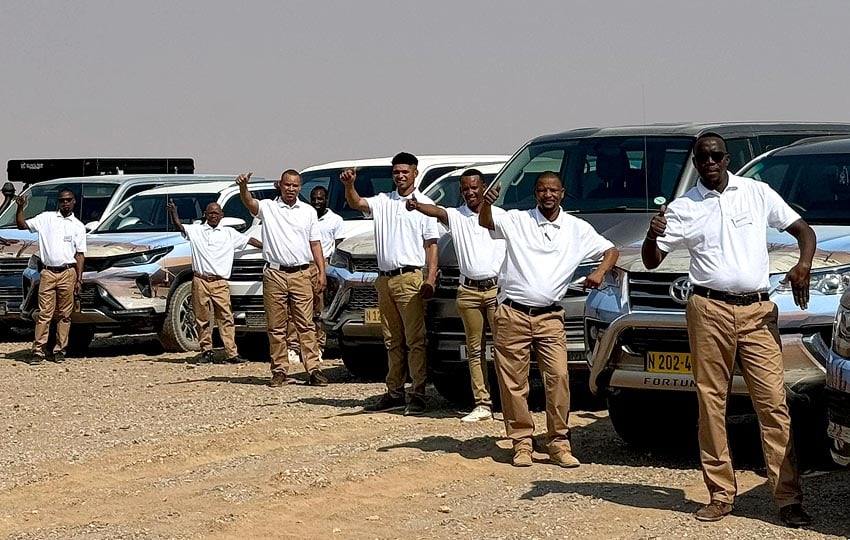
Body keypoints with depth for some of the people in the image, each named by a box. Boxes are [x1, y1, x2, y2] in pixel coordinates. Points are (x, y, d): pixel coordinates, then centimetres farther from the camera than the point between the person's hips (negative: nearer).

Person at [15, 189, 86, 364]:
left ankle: (60, 350, 10)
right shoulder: (46, 218, 9)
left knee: (64, 315, 3)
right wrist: (20, 208, -11)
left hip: (68, 273, 0)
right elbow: (22, 225, 6)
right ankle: (38, 350, -3)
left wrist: (79, 279, 0)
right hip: (48, 273, 0)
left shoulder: (78, 226, 9)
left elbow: (80, 255, 7)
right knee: (44, 313, -3)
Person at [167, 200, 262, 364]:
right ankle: (206, 351, 12)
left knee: (226, 317, -7)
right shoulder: (195, 231, 11)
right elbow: (179, 226, -2)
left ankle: (231, 353, -9)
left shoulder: (229, 233, 13)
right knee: (202, 318, 4)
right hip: (200, 281, 0)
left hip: (220, 283, 0)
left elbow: (250, 240, 14)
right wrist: (173, 213, -20)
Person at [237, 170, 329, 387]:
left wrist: (322, 273, 4)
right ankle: (279, 371, 8)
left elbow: (315, 244, 13)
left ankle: (313, 369, -3)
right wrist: (243, 187, -39)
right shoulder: (268, 207, 5)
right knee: (276, 327, 3)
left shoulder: (308, 211, 12)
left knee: (306, 324, -2)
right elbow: (250, 203, -17)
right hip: (275, 274, -1)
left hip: (301, 274, 1)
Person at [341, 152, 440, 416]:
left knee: (415, 339, -8)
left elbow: (431, 244, -1)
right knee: (392, 341, 10)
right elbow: (357, 203, -1)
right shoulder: (382, 202, 14)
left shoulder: (425, 204, 2)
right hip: (384, 279, 5)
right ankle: (394, 392, 16)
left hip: (409, 278, -5)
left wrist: (431, 278, -11)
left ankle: (418, 395, -9)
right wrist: (349, 186, -23)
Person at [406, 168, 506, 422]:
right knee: (475, 349, 4)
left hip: (497, 288, -2)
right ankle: (482, 404, 7)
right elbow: (436, 211, -14)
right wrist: (417, 206, -35)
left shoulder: (500, 216, 6)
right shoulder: (456, 216, 8)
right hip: (468, 291, 2)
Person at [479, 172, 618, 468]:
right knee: (513, 382, 0)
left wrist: (600, 272, -5)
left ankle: (559, 444, -5)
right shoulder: (517, 220, 4)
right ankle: (522, 443, 9)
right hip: (512, 314, -1)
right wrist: (486, 203, -34)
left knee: (558, 376, -12)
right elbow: (486, 222, -12)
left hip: (550, 318, 1)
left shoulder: (577, 228, 9)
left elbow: (611, 250, 15)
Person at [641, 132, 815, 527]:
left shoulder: (757, 193, 9)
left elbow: (803, 231, 12)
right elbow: (651, 261, 10)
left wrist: (803, 265, -8)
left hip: (757, 311, -1)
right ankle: (721, 494, 6)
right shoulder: (684, 208, 9)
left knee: (773, 402, -7)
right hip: (709, 311, 1)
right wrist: (652, 236, -13)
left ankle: (788, 498, -7)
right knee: (711, 403, 0)